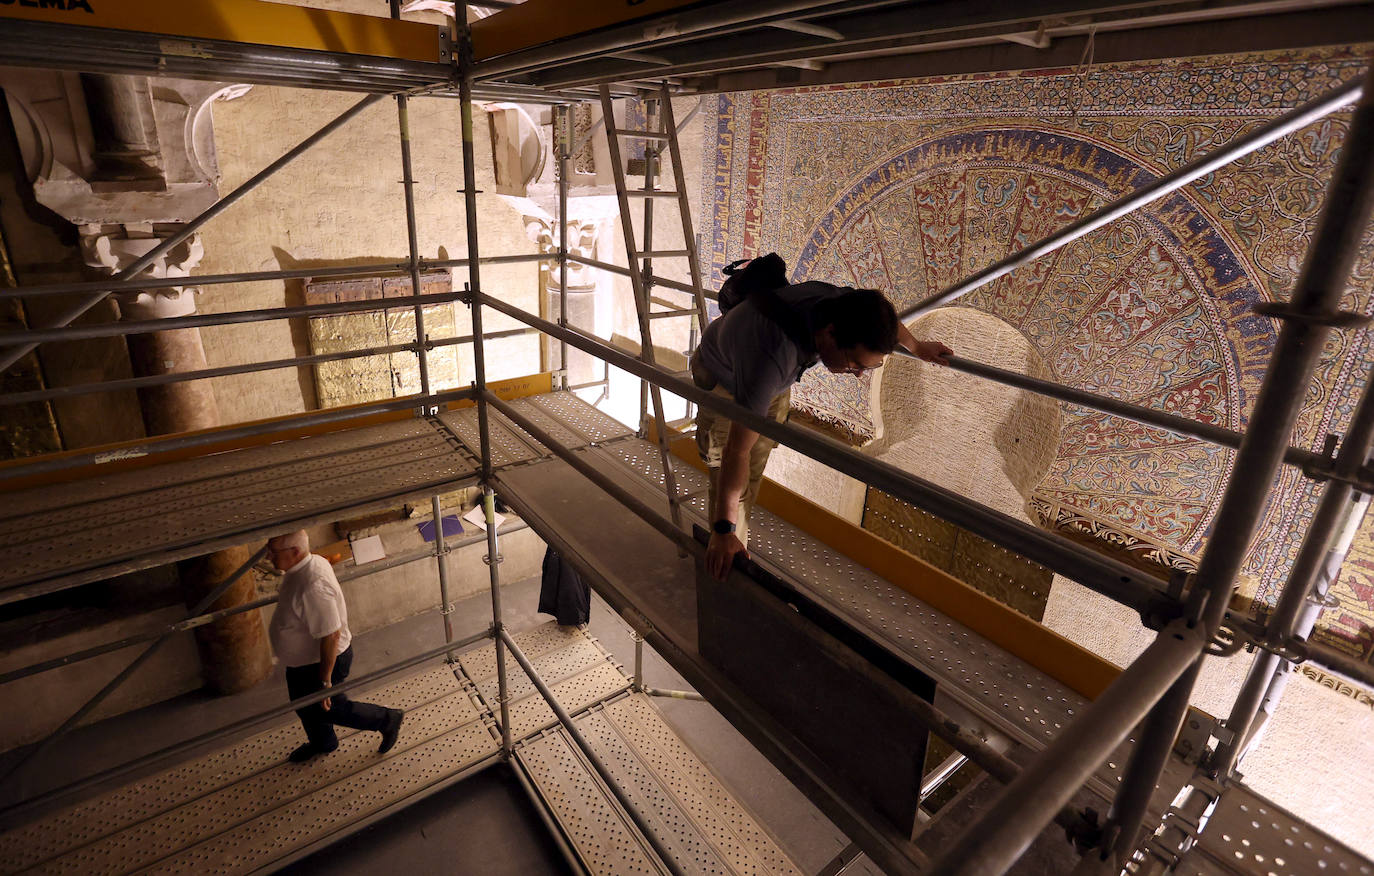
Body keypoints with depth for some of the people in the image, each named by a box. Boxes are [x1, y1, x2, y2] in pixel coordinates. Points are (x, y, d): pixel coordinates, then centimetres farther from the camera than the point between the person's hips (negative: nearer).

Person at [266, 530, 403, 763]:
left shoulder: (312, 588, -39)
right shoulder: (311, 562, -9)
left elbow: (331, 635, -35)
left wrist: (325, 679, -26)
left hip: (322, 662, -9)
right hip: (302, 658, 9)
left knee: (326, 708, 14)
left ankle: (387, 720, 31)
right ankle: (322, 743, 56)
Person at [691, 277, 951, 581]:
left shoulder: (842, 303, -31)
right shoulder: (772, 356, -50)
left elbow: (880, 316, -1)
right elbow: (737, 451, -44)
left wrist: (916, 347, 17)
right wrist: (724, 531, -38)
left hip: (773, 382, 6)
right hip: (722, 377, -6)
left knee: (753, 476, 11)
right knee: (729, 480, -9)